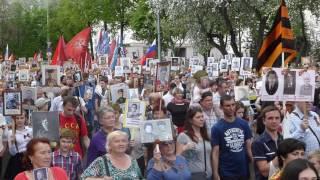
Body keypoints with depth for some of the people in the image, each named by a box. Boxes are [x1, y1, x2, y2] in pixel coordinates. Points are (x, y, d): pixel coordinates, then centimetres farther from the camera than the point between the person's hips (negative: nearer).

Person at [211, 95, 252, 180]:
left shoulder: (244, 124, 1)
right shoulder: (217, 128, -7)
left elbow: (249, 147, 6)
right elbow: (215, 153, -8)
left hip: (244, 171, 3)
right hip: (226, 173, -3)